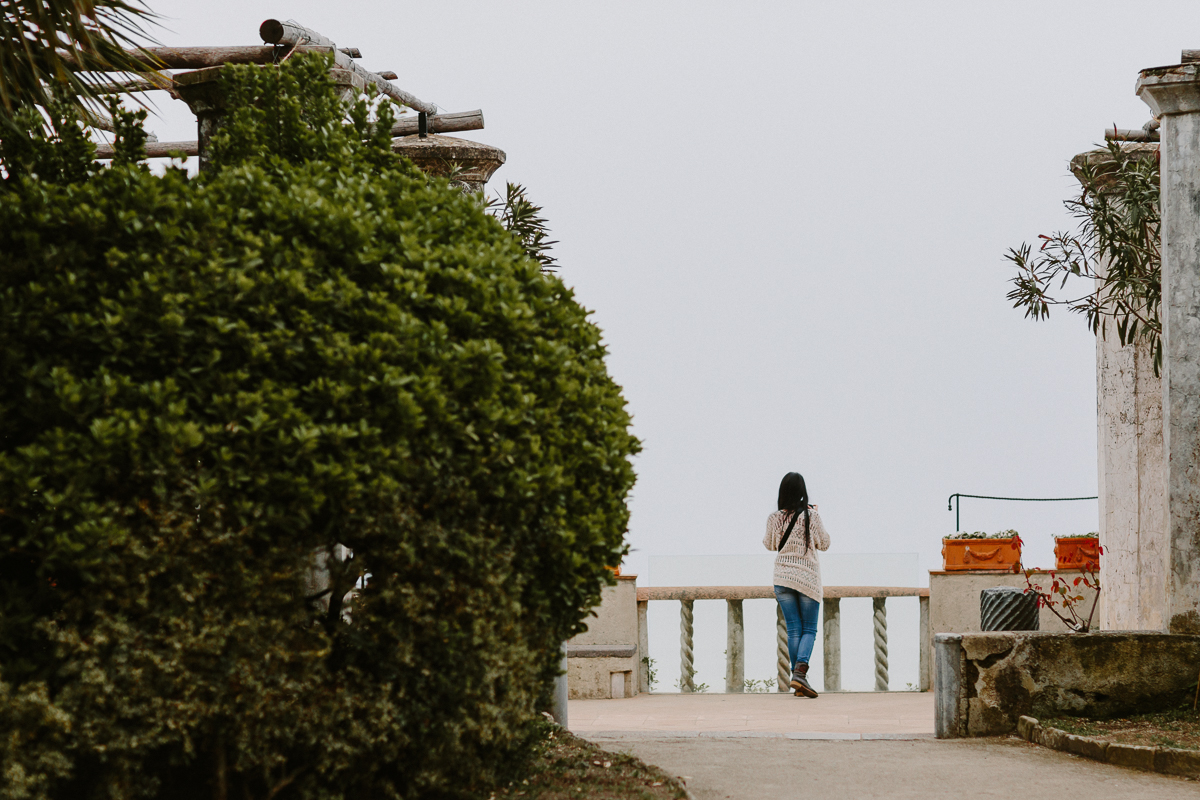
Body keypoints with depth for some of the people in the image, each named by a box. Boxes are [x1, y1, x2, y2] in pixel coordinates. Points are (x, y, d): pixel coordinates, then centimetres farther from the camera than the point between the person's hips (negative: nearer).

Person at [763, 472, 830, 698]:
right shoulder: (811, 516, -10)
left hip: (783, 578, 3)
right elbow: (824, 544, 2)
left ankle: (798, 679, 3)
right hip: (808, 577, -3)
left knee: (793, 629, 7)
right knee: (809, 630, 3)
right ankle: (800, 672, -18)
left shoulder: (774, 519, -1)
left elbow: (769, 544, 15)